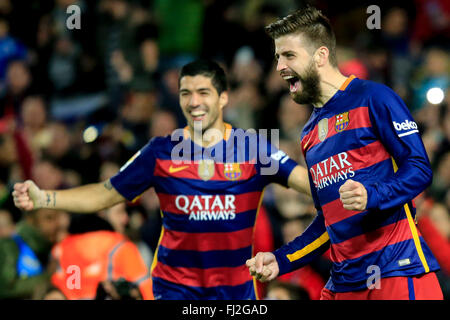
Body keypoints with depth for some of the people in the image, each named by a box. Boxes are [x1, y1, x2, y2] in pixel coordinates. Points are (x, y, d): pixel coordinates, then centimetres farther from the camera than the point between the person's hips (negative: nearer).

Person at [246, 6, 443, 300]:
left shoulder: (373, 98, -4)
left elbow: (419, 168, -10)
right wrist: (280, 261, 13)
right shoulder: (310, 134, 20)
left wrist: (371, 196, -26)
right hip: (344, 281, 7)